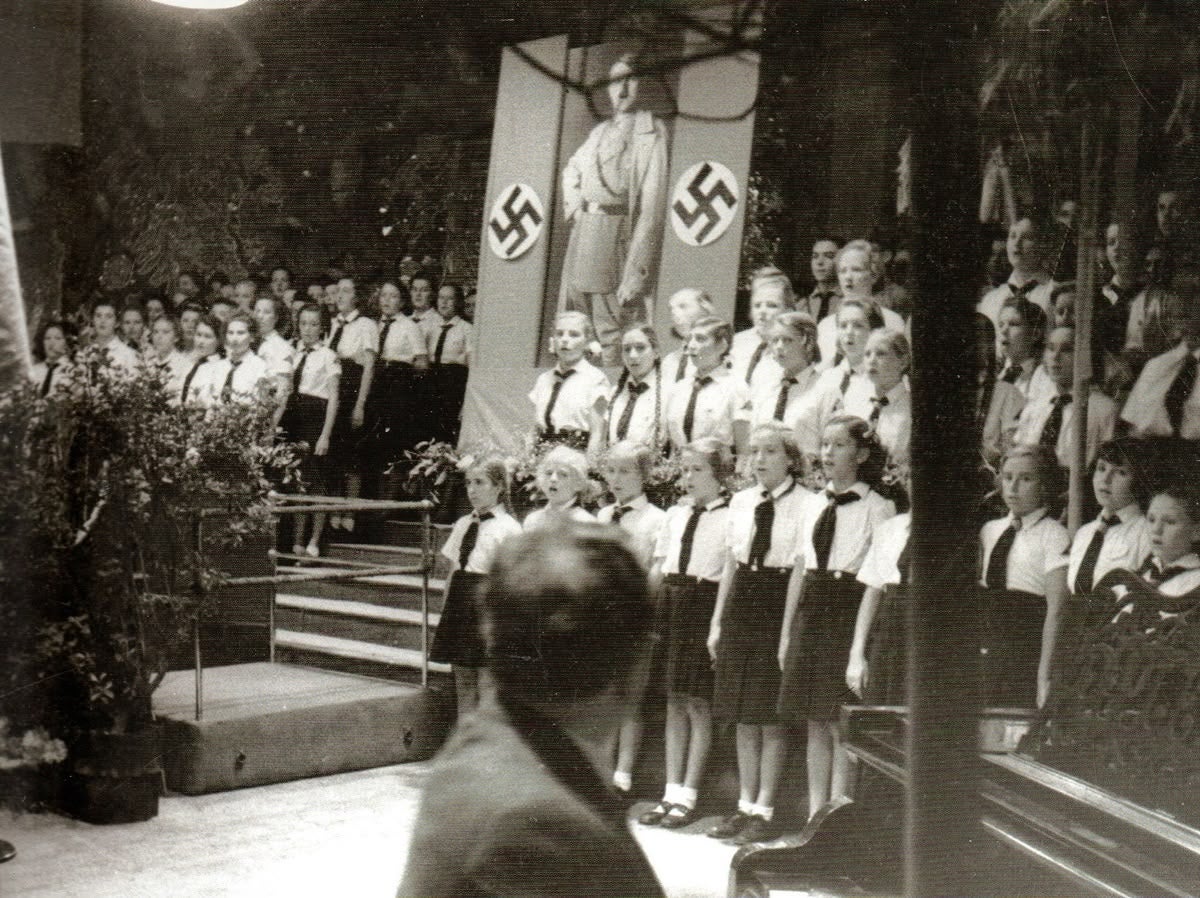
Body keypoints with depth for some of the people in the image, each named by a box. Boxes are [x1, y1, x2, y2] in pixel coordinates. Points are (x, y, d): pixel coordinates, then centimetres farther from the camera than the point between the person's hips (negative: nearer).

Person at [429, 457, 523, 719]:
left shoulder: (508, 529, -8)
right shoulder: (462, 524, 12)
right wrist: (446, 612, 11)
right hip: (459, 607, 7)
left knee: (488, 690, -4)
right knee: (463, 686, 12)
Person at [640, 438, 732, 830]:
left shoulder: (730, 516, -6)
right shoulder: (674, 515, 14)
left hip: (705, 603, -6)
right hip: (671, 603, 6)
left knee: (697, 702, -1)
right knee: (674, 701, 9)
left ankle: (688, 797, 7)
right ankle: (671, 793, 16)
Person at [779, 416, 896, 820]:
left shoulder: (877, 508, -4)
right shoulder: (812, 505, 13)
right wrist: (786, 632, 14)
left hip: (848, 611, -6)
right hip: (810, 612, 6)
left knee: (841, 724, -5)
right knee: (815, 723, 9)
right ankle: (816, 816, 15)